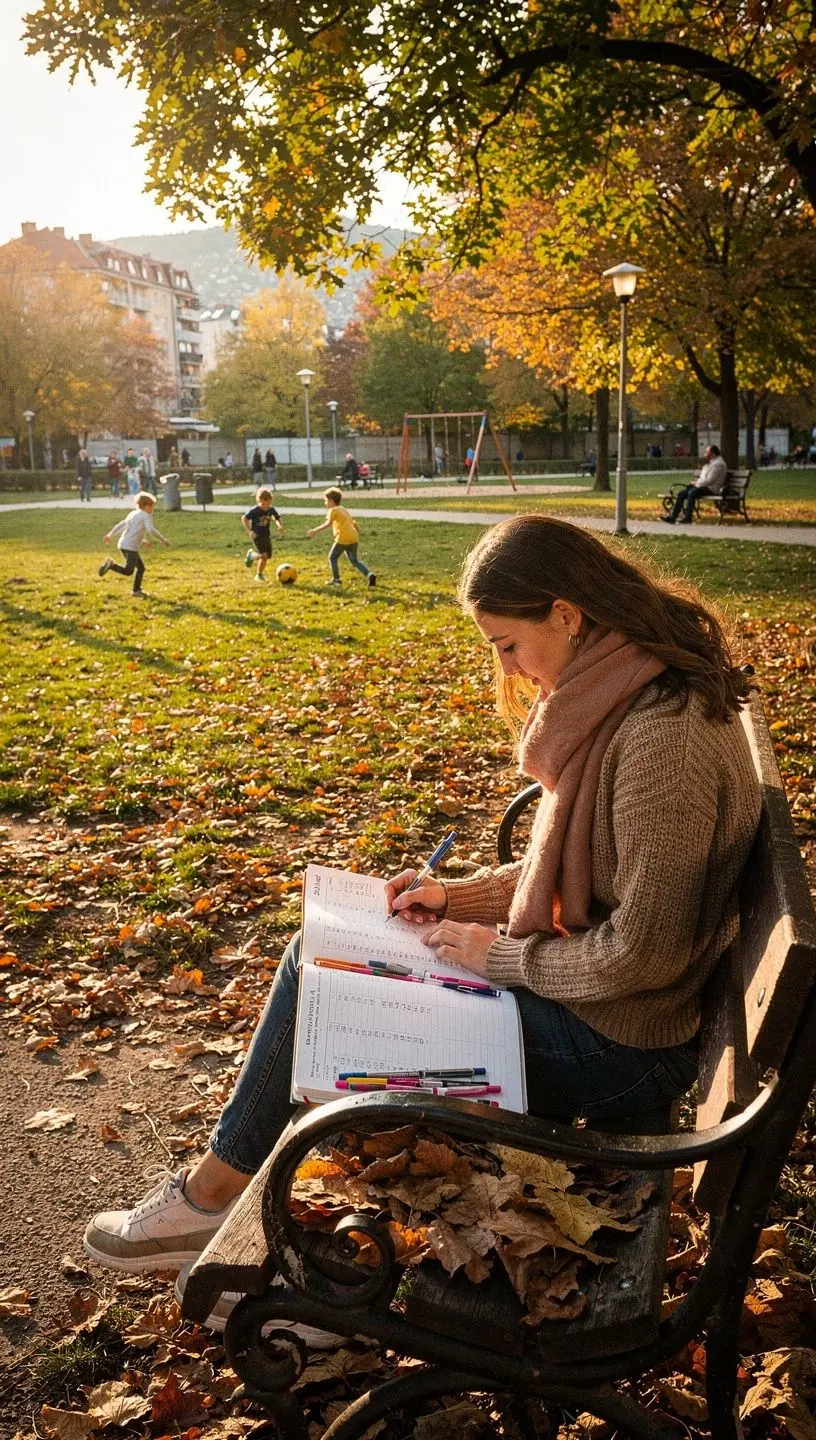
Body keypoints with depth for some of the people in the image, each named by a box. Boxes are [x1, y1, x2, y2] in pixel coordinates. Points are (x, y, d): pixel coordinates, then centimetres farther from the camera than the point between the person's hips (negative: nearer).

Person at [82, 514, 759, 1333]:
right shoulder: (618, 697, 4)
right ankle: (220, 1187, 17)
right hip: (586, 992, 9)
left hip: (615, 1046, -9)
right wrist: (459, 897, 3)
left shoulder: (661, 736, -27)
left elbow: (641, 952, -26)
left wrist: (495, 953, -13)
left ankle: (213, 1195, 18)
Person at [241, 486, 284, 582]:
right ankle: (251, 555, 9)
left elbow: (278, 519, 7)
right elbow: (244, 518, -17)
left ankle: (259, 574, 30)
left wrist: (280, 526, -16)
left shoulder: (271, 509, -5)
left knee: (267, 556, 9)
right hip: (257, 536, -6)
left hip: (266, 536, 6)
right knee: (263, 555, -22)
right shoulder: (255, 510, -19)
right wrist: (249, 531, -26)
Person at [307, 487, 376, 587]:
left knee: (332, 557, 11)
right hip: (353, 538, 8)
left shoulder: (333, 510, -2)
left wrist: (315, 530, -19)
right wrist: (358, 533, 37)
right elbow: (354, 523, 27)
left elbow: (328, 523, -17)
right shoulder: (344, 510, 25)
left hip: (343, 538, -8)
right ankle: (370, 575, -3)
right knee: (354, 561, 15)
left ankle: (336, 579, 15)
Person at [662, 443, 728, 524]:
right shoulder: (710, 462, 21)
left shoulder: (718, 464, -13)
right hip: (703, 485, 10)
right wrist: (697, 481, 9)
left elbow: (709, 480, -20)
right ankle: (672, 517, -7)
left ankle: (688, 518, -30)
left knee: (692, 492, -34)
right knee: (680, 493, -3)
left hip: (711, 488, -10)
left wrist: (697, 483, -9)